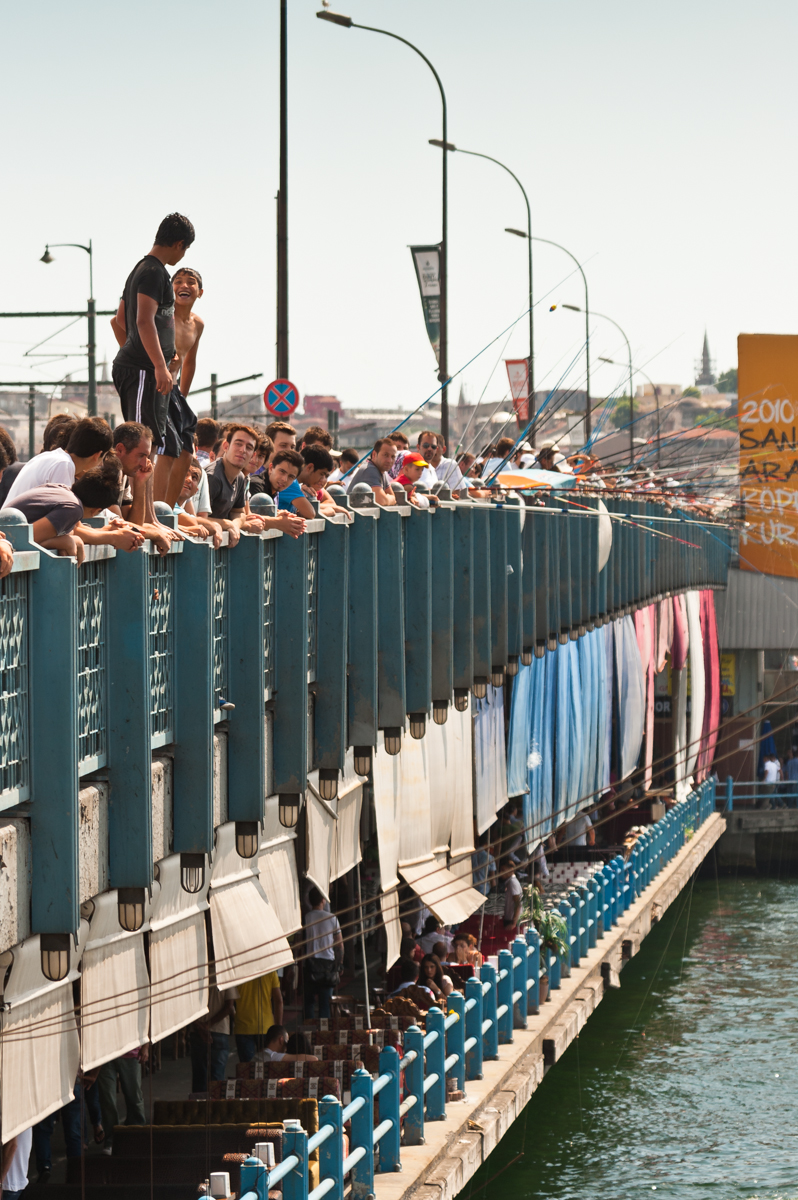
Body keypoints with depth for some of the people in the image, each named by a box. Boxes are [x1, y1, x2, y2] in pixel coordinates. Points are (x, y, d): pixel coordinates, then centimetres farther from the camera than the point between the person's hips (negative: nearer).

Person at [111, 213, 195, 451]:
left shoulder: (140, 269, 20)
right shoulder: (154, 272, -11)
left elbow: (119, 320, 28)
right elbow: (144, 321, -23)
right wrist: (161, 366, -27)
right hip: (143, 369, -10)